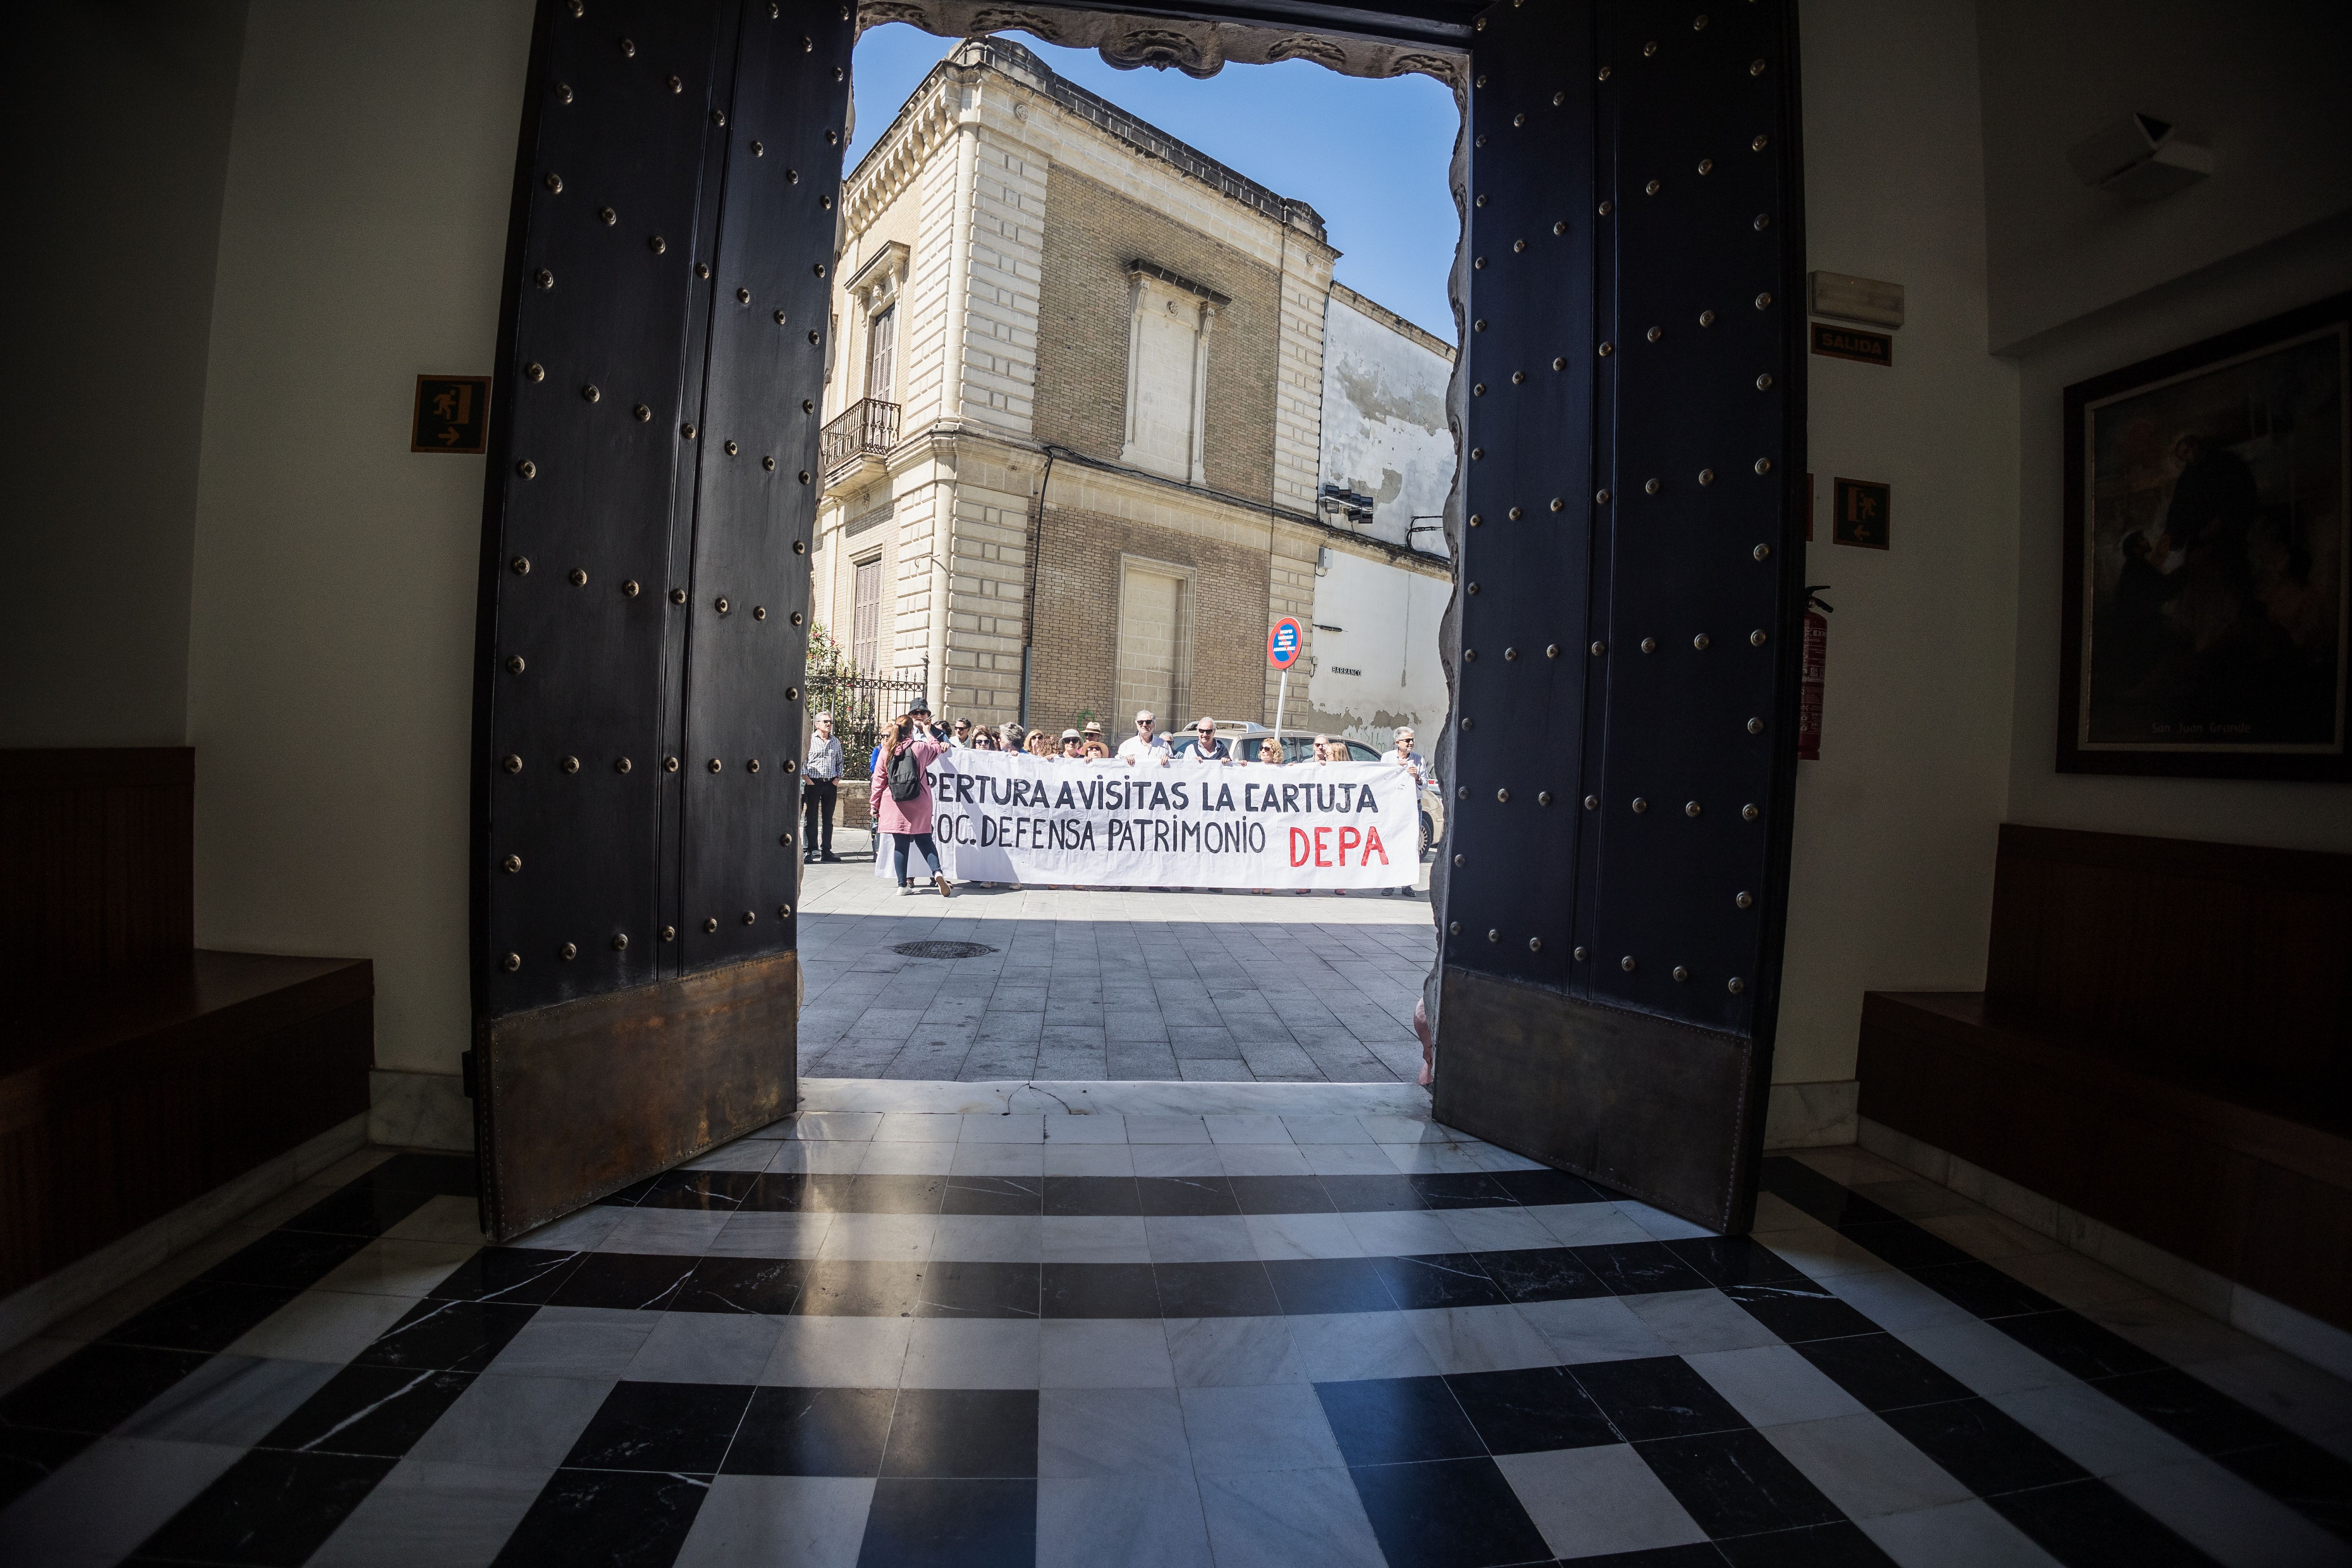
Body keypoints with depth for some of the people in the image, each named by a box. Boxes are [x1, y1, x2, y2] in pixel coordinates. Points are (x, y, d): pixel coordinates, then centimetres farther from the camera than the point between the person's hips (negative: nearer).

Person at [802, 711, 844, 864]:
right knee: (811, 818, 0)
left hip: (831, 784, 4)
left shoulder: (836, 741, 13)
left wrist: (838, 778, 8)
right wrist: (806, 778, -9)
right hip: (813, 783, -4)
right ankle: (809, 851, 3)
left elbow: (840, 761, 20)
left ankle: (826, 851, 12)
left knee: (828, 819, 7)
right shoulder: (809, 740, -1)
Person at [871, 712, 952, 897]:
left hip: (894, 805, 1)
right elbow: (937, 748, 19)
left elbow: (878, 780, 4)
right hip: (919, 805, -1)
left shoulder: (887, 750, 0)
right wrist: (925, 730, 28)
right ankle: (937, 872, -11)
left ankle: (903, 884, 6)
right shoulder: (920, 747, -4)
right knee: (924, 840, 10)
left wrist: (875, 804, 12)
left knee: (900, 844, 6)